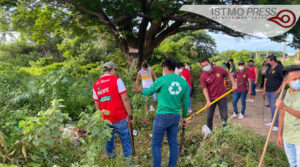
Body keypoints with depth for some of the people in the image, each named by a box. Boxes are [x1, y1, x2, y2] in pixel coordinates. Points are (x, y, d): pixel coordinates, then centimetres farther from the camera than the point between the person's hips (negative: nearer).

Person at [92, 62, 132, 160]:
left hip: (106, 119, 5)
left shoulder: (96, 85, 9)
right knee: (125, 141, 7)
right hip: (120, 118, -5)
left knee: (109, 142, 16)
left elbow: (97, 106, 12)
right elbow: (125, 98, -13)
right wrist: (129, 113, -7)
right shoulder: (116, 80, -7)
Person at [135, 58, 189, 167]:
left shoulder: (161, 80, -9)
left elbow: (149, 92, 7)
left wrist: (141, 91, 27)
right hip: (176, 116, 5)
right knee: (173, 143, 14)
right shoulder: (183, 82, 3)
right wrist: (184, 116, 19)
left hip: (162, 116, -5)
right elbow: (185, 102, 8)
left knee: (156, 144, 6)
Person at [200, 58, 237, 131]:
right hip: (211, 98, 0)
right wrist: (208, 100, -22)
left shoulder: (219, 69, -8)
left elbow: (229, 74, 8)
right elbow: (205, 89, -12)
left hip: (222, 97, 0)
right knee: (209, 117, 7)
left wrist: (234, 84, -3)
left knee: (224, 116, 4)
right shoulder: (203, 76, -11)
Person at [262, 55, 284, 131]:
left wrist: (279, 90, -18)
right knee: (272, 108, 15)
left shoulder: (280, 68, -11)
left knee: (274, 108, -8)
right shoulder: (269, 69, 14)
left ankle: (276, 125, -2)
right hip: (268, 92, 8)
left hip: (275, 92, -8)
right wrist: (264, 90, 17)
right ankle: (273, 122, 26)